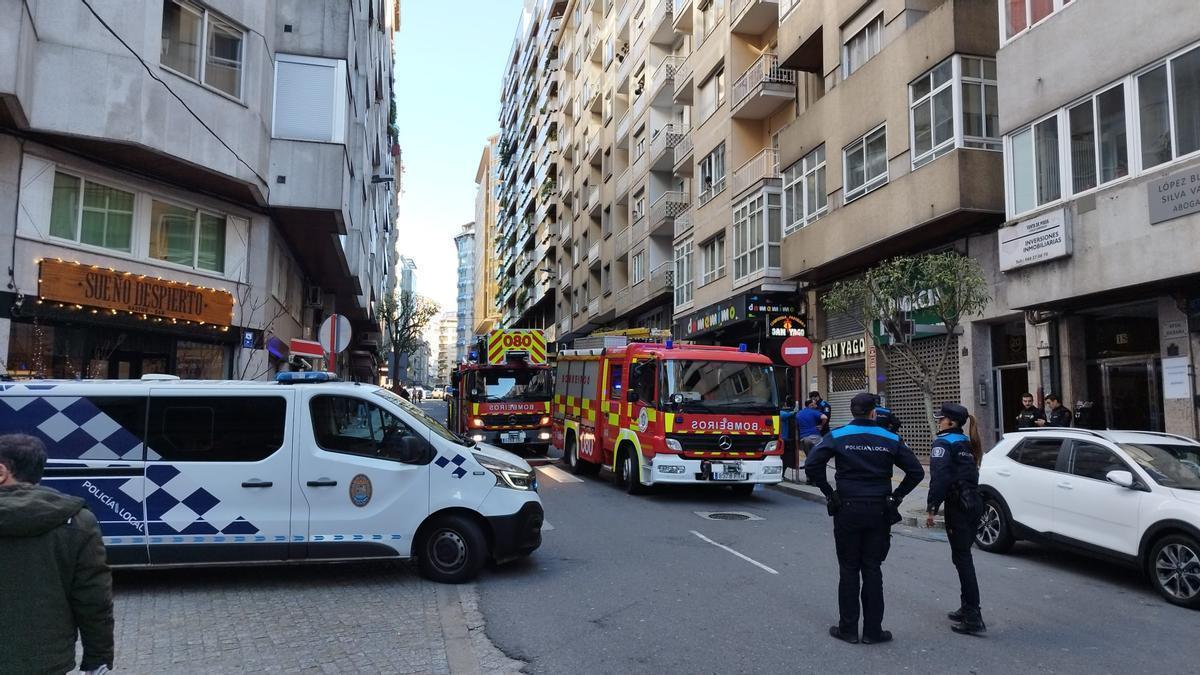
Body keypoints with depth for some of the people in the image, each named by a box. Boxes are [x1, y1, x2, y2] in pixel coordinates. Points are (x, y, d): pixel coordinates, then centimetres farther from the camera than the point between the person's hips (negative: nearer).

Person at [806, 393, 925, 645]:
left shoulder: (837, 436, -3)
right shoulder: (890, 439, 2)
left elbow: (812, 465, -13)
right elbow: (916, 471, 2)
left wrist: (828, 492, -2)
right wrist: (897, 495, 8)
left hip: (847, 510, -1)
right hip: (879, 511, 1)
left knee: (849, 570, 7)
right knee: (872, 570, 8)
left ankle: (848, 629, 12)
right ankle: (872, 630, 12)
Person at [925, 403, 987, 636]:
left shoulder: (942, 443, -8)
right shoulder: (966, 443, 17)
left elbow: (939, 477, -19)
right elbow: (971, 473, 18)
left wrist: (931, 507, -16)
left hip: (958, 506, -8)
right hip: (974, 503, 8)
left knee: (962, 558, -6)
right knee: (964, 556, 18)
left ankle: (973, 618, -7)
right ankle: (967, 608, 26)